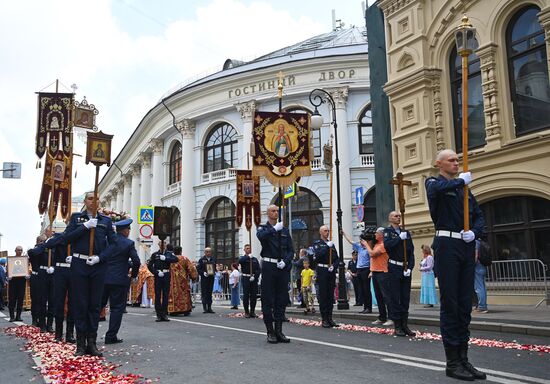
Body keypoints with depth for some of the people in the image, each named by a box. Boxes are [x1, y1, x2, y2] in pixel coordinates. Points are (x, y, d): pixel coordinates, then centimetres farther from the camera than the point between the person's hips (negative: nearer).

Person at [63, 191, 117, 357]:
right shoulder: (76, 217, 9)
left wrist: (100, 258, -8)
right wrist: (85, 226, -11)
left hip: (98, 265, 1)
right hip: (79, 264, -1)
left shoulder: (106, 220, 10)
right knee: (80, 304, 1)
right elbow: (67, 237, -3)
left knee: (95, 304, 4)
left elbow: (113, 243, 5)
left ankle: (92, 343, 11)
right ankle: (81, 344, 7)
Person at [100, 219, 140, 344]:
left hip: (103, 278, 4)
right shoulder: (129, 243, -7)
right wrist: (134, 275, 5)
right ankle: (111, 336, 5)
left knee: (99, 304, 16)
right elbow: (136, 261, -11)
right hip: (119, 280, -4)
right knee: (117, 308, 4)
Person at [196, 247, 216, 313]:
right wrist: (203, 273, -18)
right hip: (204, 278, -3)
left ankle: (209, 308, 10)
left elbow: (215, 268, 18)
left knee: (210, 293, 7)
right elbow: (198, 269, -3)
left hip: (211, 278, 4)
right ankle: (204, 308, 2)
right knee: (204, 293, -3)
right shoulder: (201, 260, 0)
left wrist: (214, 272, -3)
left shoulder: (213, 260, 12)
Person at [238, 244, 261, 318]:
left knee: (254, 296, 2)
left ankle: (252, 311, 12)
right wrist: (248, 257, -20)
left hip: (254, 279, 3)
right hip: (246, 279, -2)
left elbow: (258, 269, 4)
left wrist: (254, 277, -11)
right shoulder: (242, 258, 7)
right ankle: (246, 312, 5)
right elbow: (240, 261, -20)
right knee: (246, 296, -2)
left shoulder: (255, 259, 14)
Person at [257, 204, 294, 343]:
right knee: (268, 300, 0)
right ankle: (270, 332, 8)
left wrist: (285, 261, -6)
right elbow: (261, 236, -20)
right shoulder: (263, 228, 6)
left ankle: (279, 331, 14)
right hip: (269, 267, -3)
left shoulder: (285, 230, 14)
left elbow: (291, 250, 10)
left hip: (283, 268, 3)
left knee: (281, 300, 6)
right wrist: (274, 229, -22)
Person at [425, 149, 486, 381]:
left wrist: (474, 232, -5)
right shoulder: (433, 183, 2)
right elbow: (438, 188, -25)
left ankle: (463, 359, 17)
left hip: (466, 247, 6)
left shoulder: (463, 187, 20)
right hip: (447, 245, -6)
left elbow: (479, 216, 16)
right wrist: (461, 180, -9)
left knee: (465, 305, 8)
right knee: (450, 304, -3)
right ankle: (452, 363, 3)